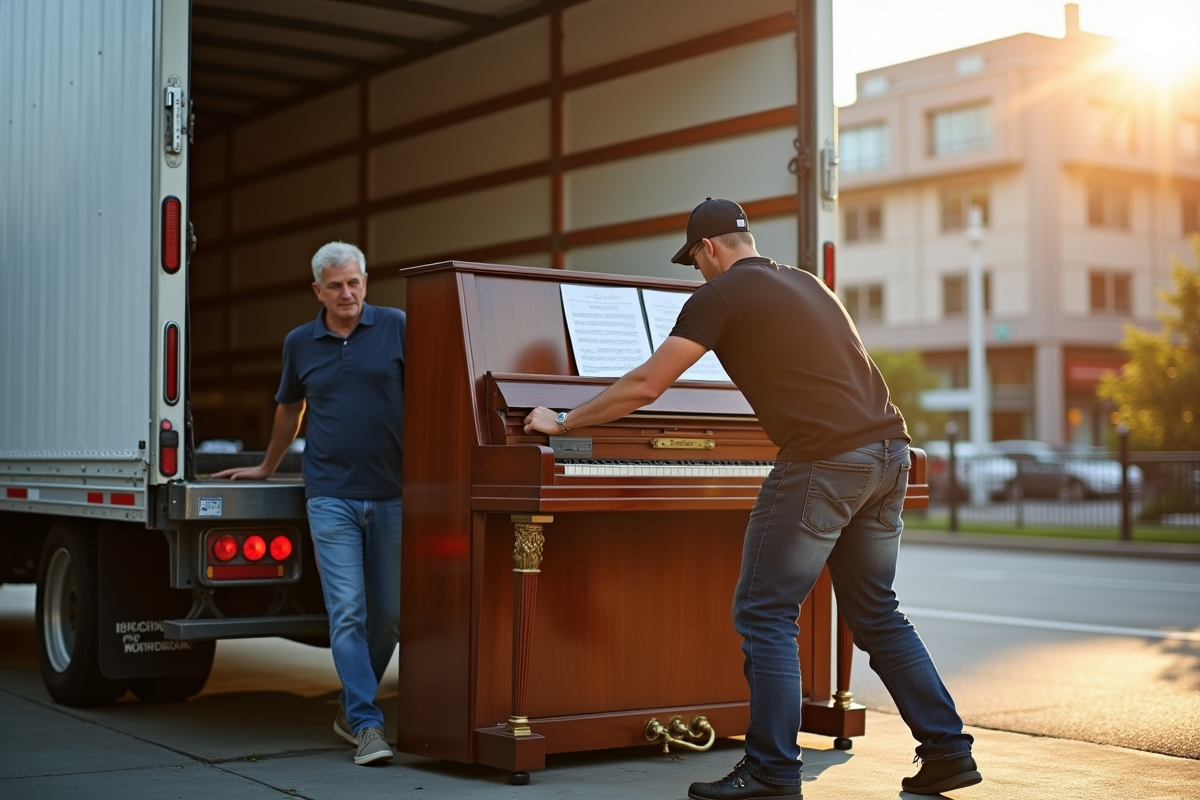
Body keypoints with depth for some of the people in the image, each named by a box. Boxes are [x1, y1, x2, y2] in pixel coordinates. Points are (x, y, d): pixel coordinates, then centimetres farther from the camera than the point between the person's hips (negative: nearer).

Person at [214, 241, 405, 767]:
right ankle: (367, 725, -6)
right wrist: (267, 467, 33)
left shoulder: (395, 327, 1)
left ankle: (351, 709, 25)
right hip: (331, 496, 0)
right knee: (347, 613, -8)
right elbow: (289, 408, 24)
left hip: (391, 493, 0)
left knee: (388, 615, 6)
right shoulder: (300, 344, 9)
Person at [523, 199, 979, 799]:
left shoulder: (721, 293, -1)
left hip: (824, 459, -8)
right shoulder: (804, 282, 23)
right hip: (888, 450, 8)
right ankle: (947, 751, 18)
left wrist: (562, 422, 7)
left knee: (765, 614, 0)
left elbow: (645, 385, -3)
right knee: (875, 613, 17)